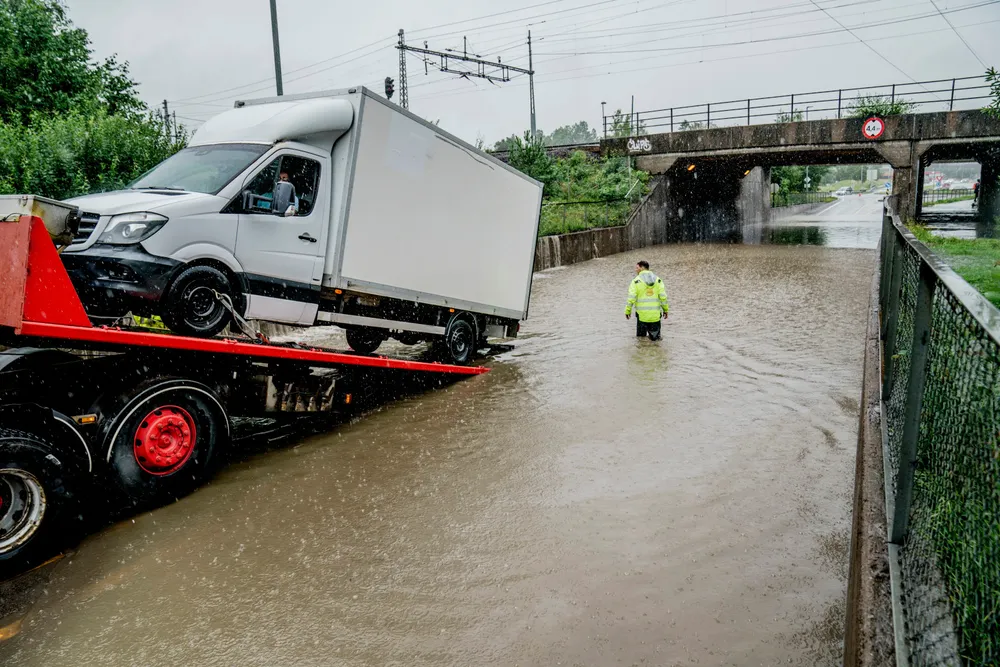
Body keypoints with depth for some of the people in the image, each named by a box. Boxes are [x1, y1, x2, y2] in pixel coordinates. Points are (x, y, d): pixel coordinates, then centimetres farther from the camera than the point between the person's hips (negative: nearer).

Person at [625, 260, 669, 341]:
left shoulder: (636, 281, -6)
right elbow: (663, 297, 0)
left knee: (641, 337, 16)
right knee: (655, 338, 15)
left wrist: (628, 311, 1)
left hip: (642, 315, -2)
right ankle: (654, 337, -4)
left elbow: (631, 298, -11)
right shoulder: (658, 280, 4)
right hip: (655, 315, 2)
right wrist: (665, 309, 11)